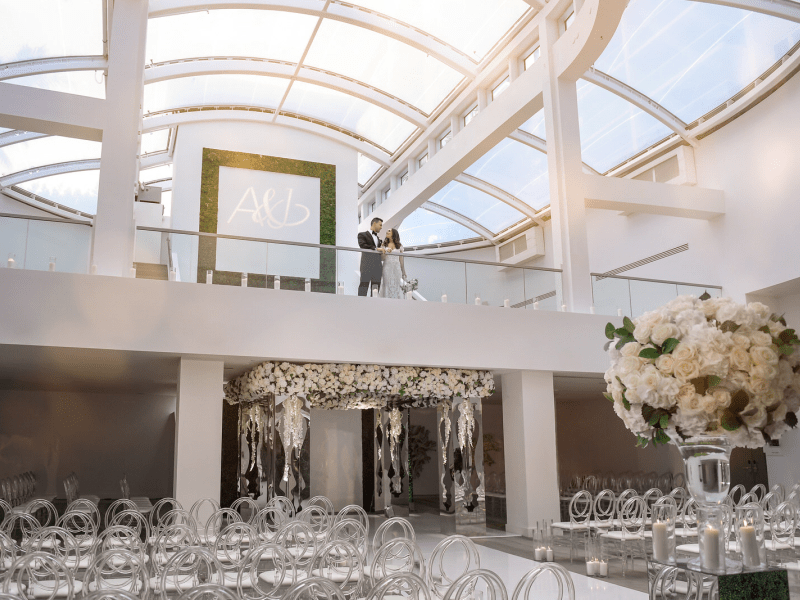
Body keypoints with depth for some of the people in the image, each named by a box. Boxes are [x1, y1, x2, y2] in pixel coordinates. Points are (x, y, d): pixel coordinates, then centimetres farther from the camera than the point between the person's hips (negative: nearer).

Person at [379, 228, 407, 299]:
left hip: (396, 269, 0)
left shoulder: (399, 246, 8)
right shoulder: (384, 244, 8)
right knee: (387, 287, -4)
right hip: (387, 269, 0)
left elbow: (401, 260, 9)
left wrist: (404, 272, 7)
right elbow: (382, 258, 0)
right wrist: (386, 251, -20)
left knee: (396, 288, -2)